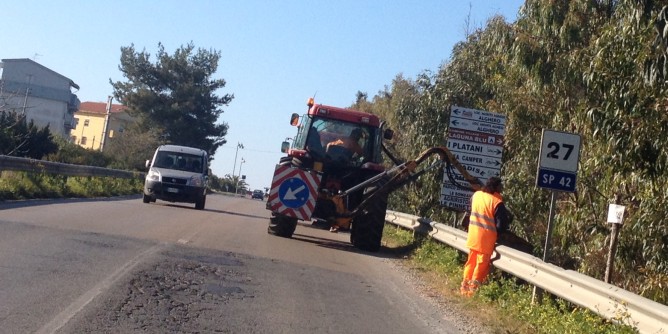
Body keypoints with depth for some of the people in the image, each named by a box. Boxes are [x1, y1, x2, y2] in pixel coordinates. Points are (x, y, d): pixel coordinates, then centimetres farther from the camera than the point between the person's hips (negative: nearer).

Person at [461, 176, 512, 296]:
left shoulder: (476, 195, 0)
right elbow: (501, 225, -15)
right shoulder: (497, 202, -17)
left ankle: (465, 286, 22)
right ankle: (473, 288, 9)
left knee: (471, 260, 17)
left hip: (473, 234, 6)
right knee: (482, 263, 6)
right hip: (487, 237, -6)